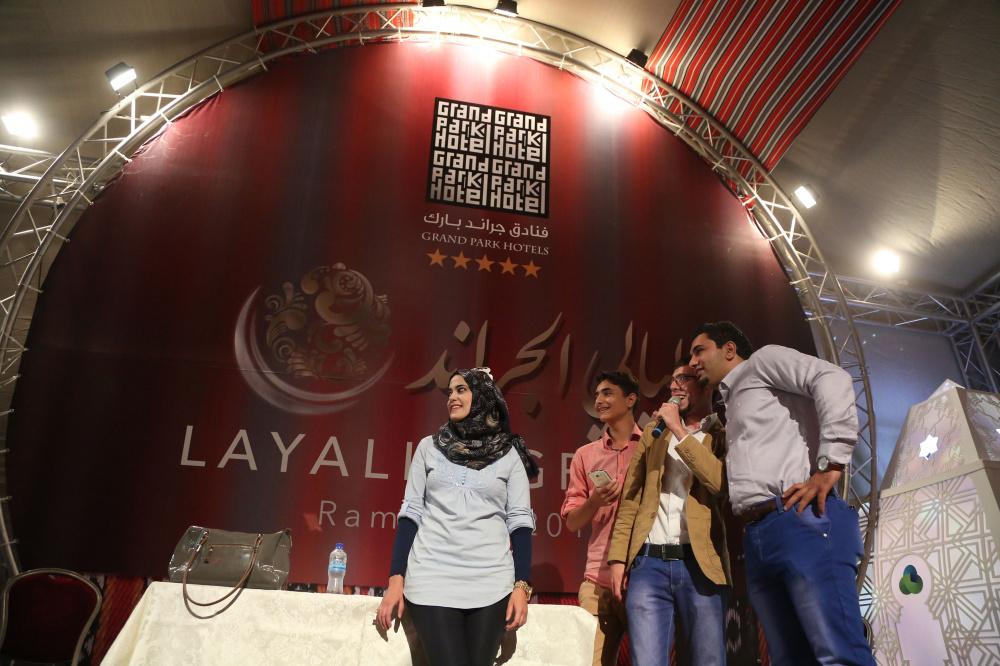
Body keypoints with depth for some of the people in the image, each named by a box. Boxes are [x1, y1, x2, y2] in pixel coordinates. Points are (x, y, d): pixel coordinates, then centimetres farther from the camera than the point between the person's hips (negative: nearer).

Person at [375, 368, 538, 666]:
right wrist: (396, 579, 1)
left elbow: (520, 521, 3)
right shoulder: (429, 446, 9)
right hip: (432, 579, 0)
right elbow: (411, 513, 7)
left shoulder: (509, 454, 5)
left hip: (490, 583, 0)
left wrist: (522, 586, -6)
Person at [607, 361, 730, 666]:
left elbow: (723, 484, -14)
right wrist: (618, 557, 4)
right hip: (648, 563, 3)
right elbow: (631, 497, 12)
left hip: (700, 564, -2)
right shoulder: (653, 430, 16)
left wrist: (680, 432, -11)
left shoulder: (724, 434, 6)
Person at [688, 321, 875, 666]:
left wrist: (829, 466, -16)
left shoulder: (762, 360, 9)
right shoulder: (733, 402, 33)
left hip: (799, 522, -9)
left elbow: (833, 379, -10)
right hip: (757, 537, 9)